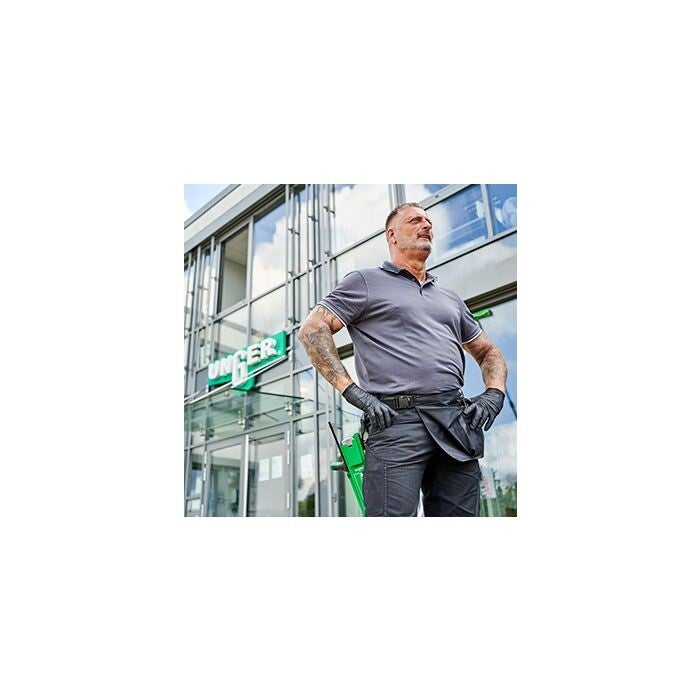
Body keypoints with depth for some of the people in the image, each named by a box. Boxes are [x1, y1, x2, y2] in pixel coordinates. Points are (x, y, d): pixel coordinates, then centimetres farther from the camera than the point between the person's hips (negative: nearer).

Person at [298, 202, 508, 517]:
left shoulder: (450, 299, 27)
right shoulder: (366, 281, 11)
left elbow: (488, 352, 32)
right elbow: (312, 329, 1)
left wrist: (494, 393, 10)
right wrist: (351, 391, -9)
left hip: (458, 423, 6)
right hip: (397, 420, -5)